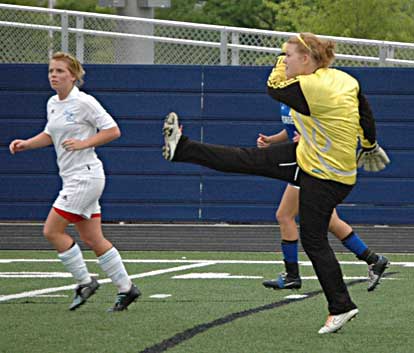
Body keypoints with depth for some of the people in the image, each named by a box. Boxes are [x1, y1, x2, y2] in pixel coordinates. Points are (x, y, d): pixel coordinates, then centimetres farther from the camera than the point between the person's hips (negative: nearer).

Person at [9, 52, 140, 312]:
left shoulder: (84, 102, -14)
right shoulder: (53, 103, 11)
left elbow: (113, 131, -12)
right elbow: (50, 135, 25)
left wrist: (83, 143, -19)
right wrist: (26, 144, 10)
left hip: (86, 176, -8)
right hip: (73, 179, 8)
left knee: (52, 231, -9)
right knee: (93, 239, 9)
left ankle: (85, 282, 2)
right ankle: (126, 288, 15)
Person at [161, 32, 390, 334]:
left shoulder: (308, 88, -27)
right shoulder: (344, 78, -3)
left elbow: (273, 88, -7)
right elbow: (367, 115, 7)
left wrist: (282, 63, 8)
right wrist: (369, 146, 23)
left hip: (325, 178, -9)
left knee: (314, 241, -1)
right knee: (249, 159, 10)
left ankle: (341, 307, 6)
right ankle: (183, 149, 15)